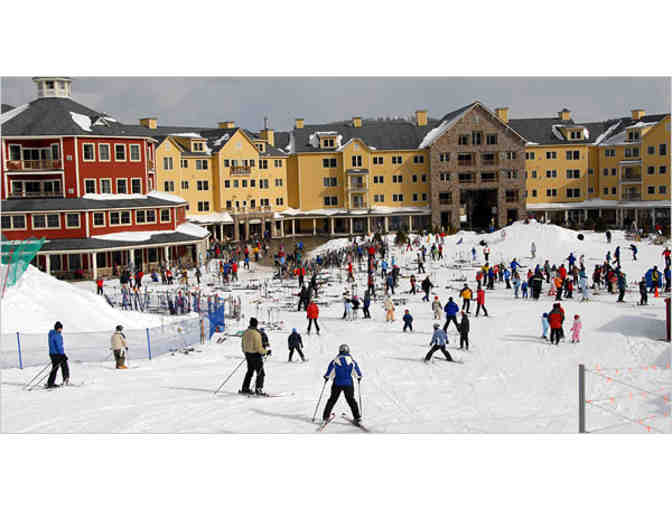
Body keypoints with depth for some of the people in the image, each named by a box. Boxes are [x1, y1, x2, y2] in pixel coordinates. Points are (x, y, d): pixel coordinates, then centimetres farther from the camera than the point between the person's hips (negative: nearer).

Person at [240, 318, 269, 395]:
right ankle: (258, 389, -2)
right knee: (261, 373, 2)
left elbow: (243, 344, 13)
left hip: (248, 355, 8)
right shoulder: (256, 334, -20)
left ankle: (245, 388, 23)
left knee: (250, 371, 20)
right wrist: (266, 352, -6)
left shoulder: (245, 332, 3)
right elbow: (259, 348, -20)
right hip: (256, 355, -8)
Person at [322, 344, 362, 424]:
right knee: (351, 400, 10)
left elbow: (330, 369, 3)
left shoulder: (335, 360, -3)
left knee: (332, 399, 12)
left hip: (337, 384, 0)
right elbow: (357, 369, 8)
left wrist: (326, 376, 20)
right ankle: (357, 417, 4)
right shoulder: (351, 361, -2)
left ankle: (325, 416, 11)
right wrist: (359, 376, 26)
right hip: (348, 383, 0)